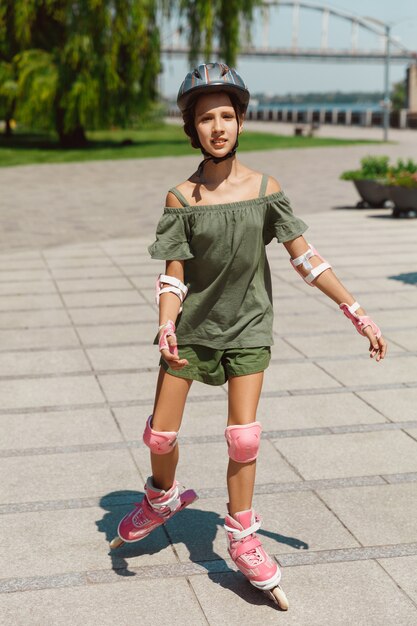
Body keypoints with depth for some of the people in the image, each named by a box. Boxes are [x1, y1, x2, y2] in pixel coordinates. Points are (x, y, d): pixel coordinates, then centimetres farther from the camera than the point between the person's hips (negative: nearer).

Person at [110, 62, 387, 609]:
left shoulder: (265, 189, -6)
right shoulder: (182, 198, -9)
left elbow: (306, 258, -3)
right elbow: (173, 276, -9)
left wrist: (359, 315, -4)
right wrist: (166, 328, -27)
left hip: (247, 328, 0)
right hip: (193, 327, 0)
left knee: (243, 438, -5)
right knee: (160, 434, 5)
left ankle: (242, 540, 16)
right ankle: (162, 498, 38)